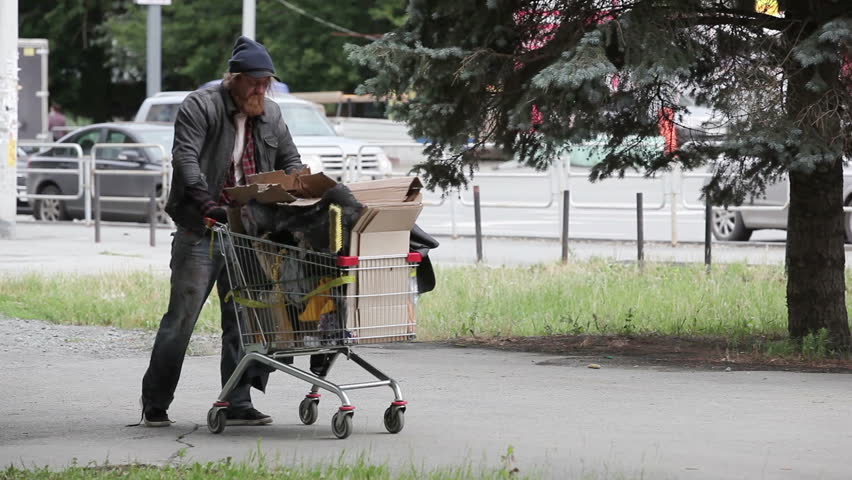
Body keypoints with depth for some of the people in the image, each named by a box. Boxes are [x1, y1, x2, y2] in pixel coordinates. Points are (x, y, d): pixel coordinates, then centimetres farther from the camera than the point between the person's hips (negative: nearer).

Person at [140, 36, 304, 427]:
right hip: (200, 233, -6)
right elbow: (185, 157, -17)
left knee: (242, 318, 4)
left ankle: (238, 404, 9)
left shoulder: (270, 116, 13)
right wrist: (207, 204, -30)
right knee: (182, 315, -4)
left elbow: (290, 160, 21)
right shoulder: (200, 108, -6)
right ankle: (155, 404, 3)